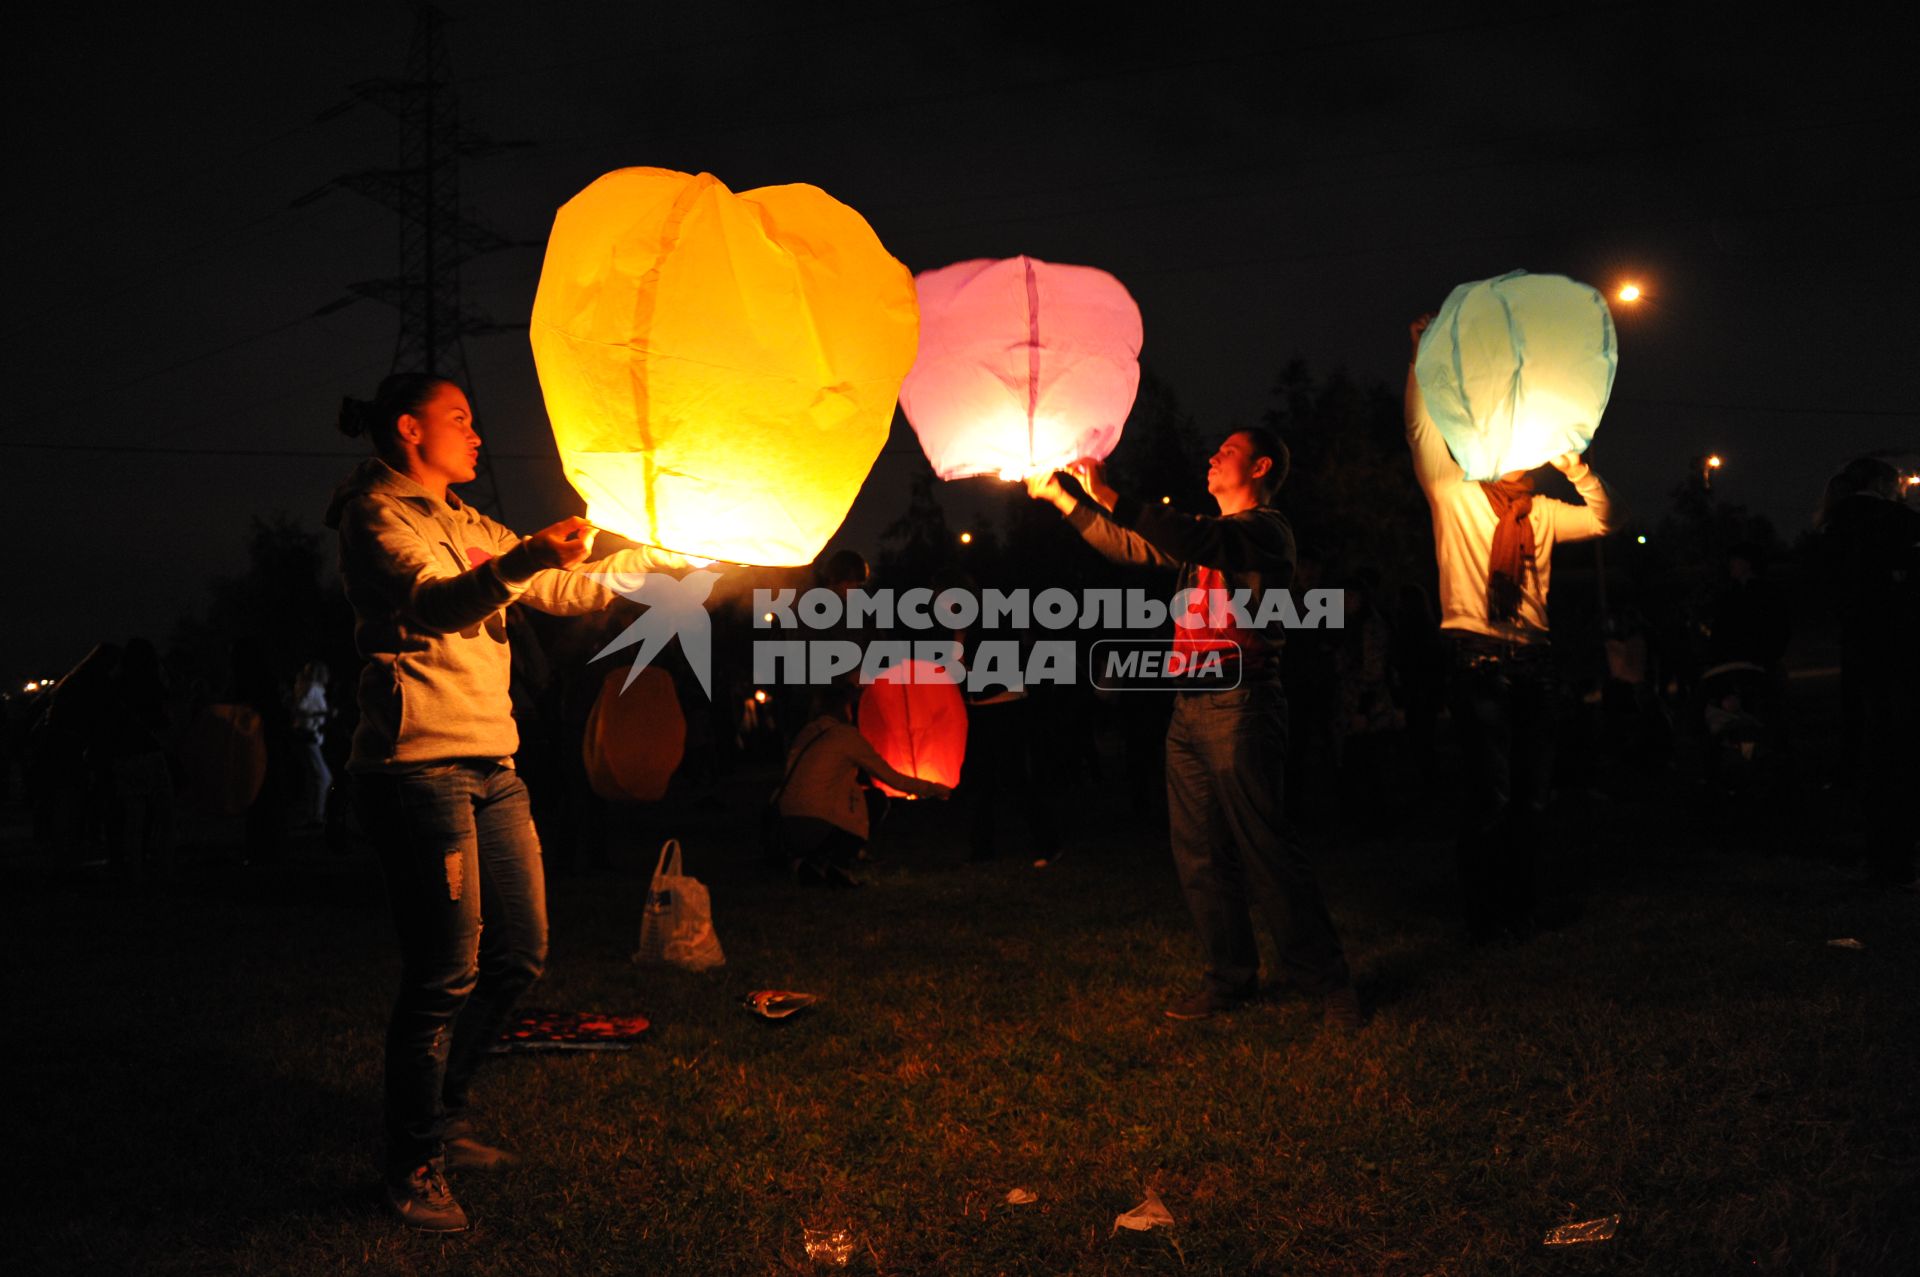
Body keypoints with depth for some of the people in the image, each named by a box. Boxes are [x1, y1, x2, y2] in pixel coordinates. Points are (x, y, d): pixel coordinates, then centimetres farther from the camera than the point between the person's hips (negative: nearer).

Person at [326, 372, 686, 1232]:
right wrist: (525, 559, -40)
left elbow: (566, 590, 23)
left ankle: (441, 1117, 29)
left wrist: (654, 557, 13)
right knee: (446, 971, -7)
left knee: (518, 954, 11)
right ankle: (413, 1167, 9)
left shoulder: (470, 527, 22)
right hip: (420, 764, -9)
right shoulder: (377, 516, -4)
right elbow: (432, 604, -23)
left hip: (490, 763, 9)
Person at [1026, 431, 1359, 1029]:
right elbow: (1129, 547, 29)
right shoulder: (1209, 531, 23)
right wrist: (1060, 496, 22)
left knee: (1265, 848, -9)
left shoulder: (1264, 530, -5)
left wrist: (1105, 494, -21)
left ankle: (1326, 983, 1)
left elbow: (1189, 541, -22)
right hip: (1190, 707, 9)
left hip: (1238, 704, -9)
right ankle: (1231, 977, 15)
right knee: (1199, 852, 8)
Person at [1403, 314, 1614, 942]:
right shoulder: (1456, 493, 2)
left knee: (1532, 795, 9)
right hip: (1478, 660, -6)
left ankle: (1519, 907, 23)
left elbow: (1603, 520, 12)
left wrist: (1574, 467, -2)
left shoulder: (1541, 514, 16)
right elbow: (1423, 428, -4)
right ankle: (1484, 918, 3)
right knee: (1492, 794, -7)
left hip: (1532, 661, 6)